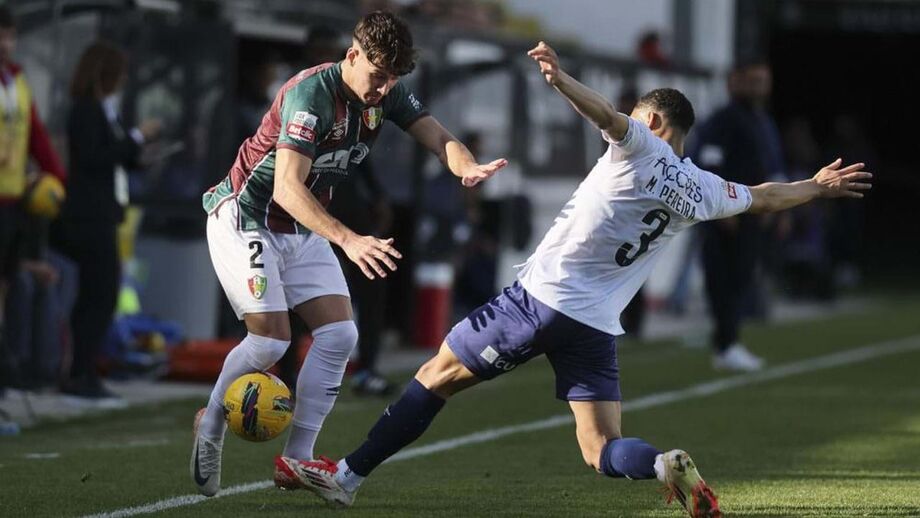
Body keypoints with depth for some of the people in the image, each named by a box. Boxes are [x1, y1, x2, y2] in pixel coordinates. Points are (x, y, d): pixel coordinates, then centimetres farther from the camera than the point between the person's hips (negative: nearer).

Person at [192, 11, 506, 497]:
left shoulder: (387, 93, -5)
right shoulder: (311, 93, -29)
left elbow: (436, 135, -17)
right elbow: (287, 188, -38)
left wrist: (468, 166, -42)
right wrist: (348, 240, -51)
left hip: (304, 228, 8)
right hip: (245, 217, -7)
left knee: (339, 334, -6)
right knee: (270, 340, -16)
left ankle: (296, 460, 0)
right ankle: (208, 431, 9)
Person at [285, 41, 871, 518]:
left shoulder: (641, 147, -3)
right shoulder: (701, 189, 13)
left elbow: (608, 115, -26)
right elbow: (763, 197, 29)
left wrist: (560, 79, -41)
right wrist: (818, 186, 47)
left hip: (541, 298, -5)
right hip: (598, 326, 5)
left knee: (437, 376, 7)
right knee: (602, 449, 5)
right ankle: (668, 465, -27)